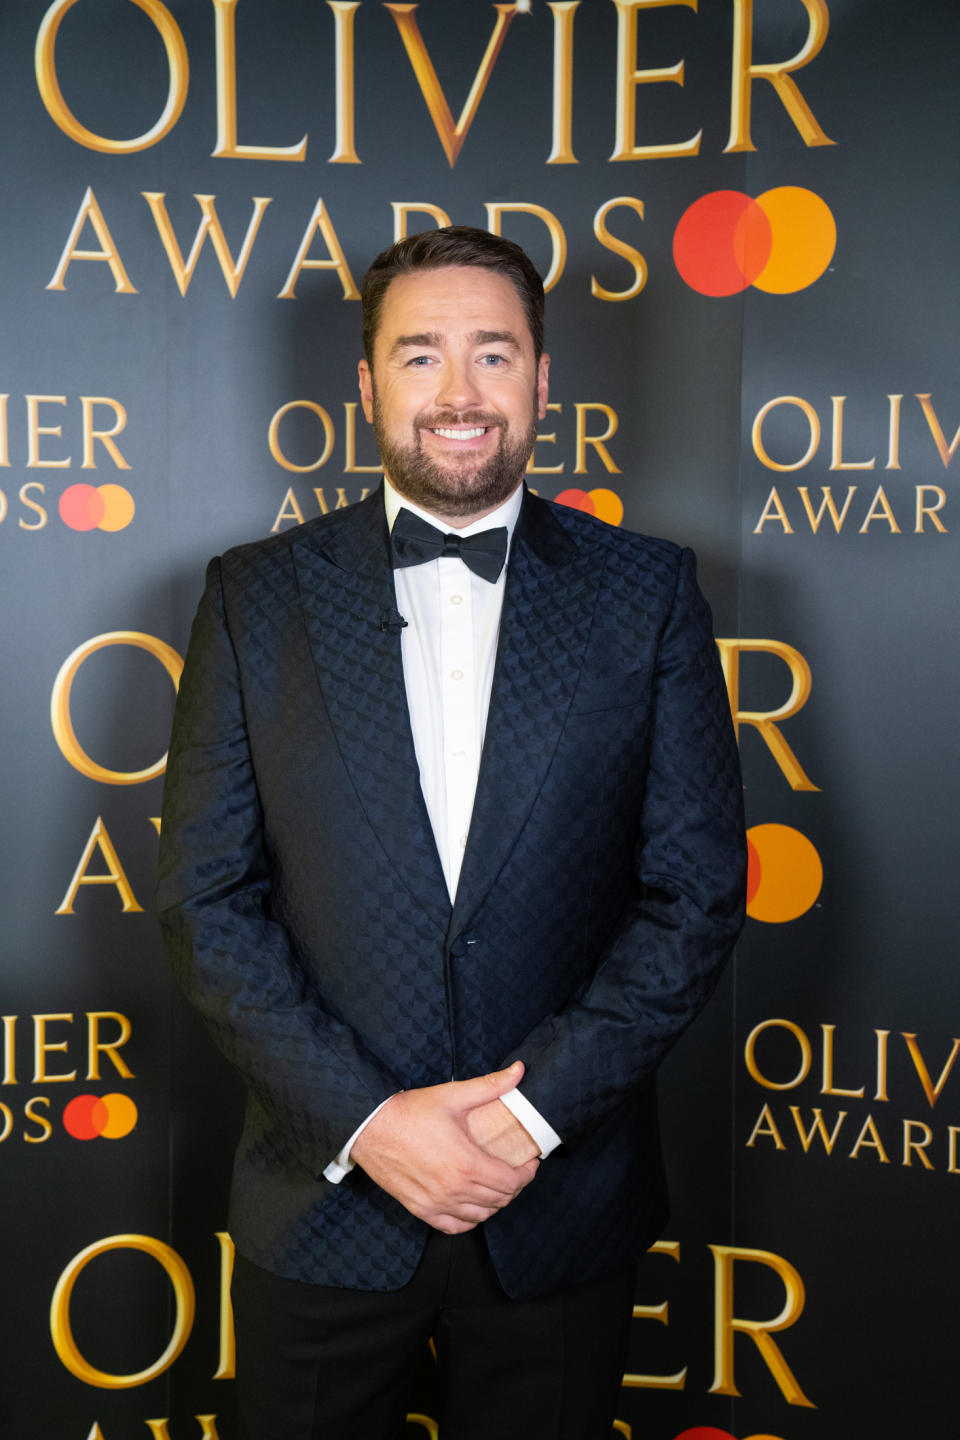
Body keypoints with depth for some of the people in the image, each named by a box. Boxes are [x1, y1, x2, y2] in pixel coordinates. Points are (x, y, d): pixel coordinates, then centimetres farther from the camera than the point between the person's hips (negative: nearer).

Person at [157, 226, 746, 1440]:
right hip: (323, 1200, 0)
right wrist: (364, 1119, -13)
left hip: (562, 1197, 0)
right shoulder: (258, 595, -1)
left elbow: (697, 888, -4)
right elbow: (203, 895, -4)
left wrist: (537, 1106, -13)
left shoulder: (646, 592, -1)